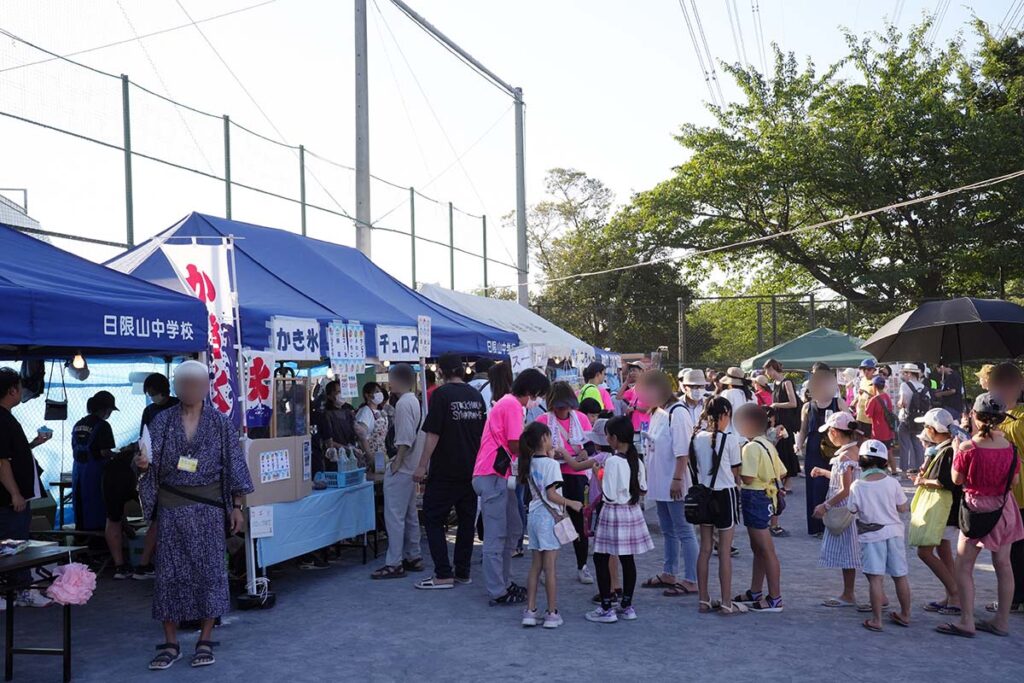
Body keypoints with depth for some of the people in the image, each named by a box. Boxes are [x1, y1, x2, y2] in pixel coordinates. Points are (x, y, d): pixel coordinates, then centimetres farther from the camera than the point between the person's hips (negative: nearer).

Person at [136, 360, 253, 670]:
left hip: (208, 507, -1)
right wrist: (142, 462, -21)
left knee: (208, 568, 1)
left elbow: (233, 466, 2)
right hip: (171, 506, 1)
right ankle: (170, 644, 12)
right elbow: (151, 461, 3)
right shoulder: (162, 421, 4)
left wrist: (237, 506, -1)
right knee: (170, 570, 3)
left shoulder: (220, 423, 1)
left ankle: (206, 640, 12)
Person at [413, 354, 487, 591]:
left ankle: (443, 575, -3)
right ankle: (463, 572, 16)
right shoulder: (476, 395, 8)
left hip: (445, 471, -6)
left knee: (433, 519, 1)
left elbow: (433, 434, -15)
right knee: (466, 520, 11)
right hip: (471, 470, 6)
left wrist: (422, 465, -10)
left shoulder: (441, 394, -12)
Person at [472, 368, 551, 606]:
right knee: (496, 536, -5)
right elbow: (515, 445, -15)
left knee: (513, 530, 16)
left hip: (497, 476, 10)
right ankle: (497, 593, 0)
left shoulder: (507, 403, 21)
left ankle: (504, 582, 24)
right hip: (493, 476, -10)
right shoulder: (513, 405, -11)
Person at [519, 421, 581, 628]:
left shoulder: (530, 463, 7)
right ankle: (552, 614, 6)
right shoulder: (551, 464, -14)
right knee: (550, 568, -1)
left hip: (535, 515, 7)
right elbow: (551, 495, -18)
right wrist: (571, 503, -6)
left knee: (535, 566, 12)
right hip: (549, 516, -7)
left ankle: (530, 611, 13)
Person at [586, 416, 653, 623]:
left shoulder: (612, 461, -18)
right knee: (628, 559, 13)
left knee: (601, 559, 3)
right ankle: (627, 605, 21)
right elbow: (643, 490, 11)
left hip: (613, 513, -7)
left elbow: (609, 496, -19)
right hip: (633, 513, 7)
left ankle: (606, 608, 5)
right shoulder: (637, 460, 3)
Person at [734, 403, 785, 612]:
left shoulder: (751, 447, -18)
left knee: (766, 550, -4)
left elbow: (748, 478, -24)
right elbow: (782, 473, 12)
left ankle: (775, 599, 2)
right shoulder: (768, 445, 10)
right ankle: (755, 593, 28)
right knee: (757, 548, 18)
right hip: (767, 498, 10)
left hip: (755, 498, -10)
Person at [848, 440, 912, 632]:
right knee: (900, 576, 14)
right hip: (893, 532, 3)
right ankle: (905, 615, 28)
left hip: (871, 535, -3)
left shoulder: (857, 486, -10)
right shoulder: (892, 482, -6)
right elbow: (903, 508, 0)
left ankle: (876, 620, -1)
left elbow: (852, 510, -3)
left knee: (875, 578, -2)